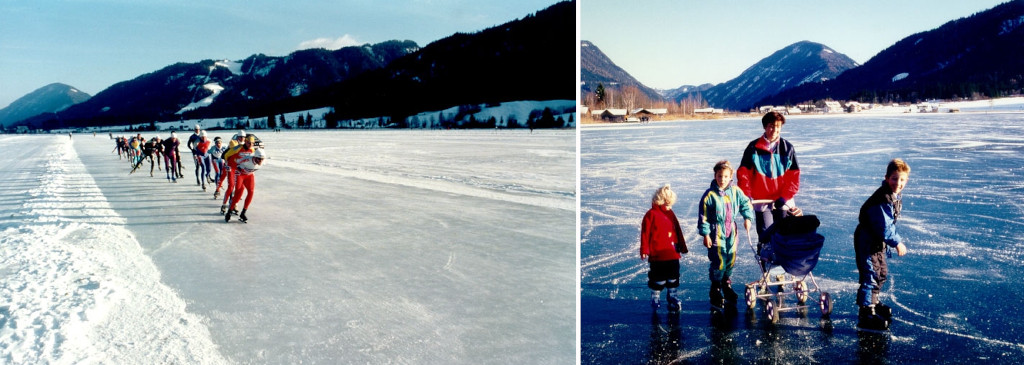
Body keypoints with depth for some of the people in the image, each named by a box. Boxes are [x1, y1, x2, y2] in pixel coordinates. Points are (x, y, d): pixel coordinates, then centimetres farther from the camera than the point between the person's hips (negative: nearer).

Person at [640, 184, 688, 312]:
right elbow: (645, 233, -10)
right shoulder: (651, 214, -10)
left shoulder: (670, 213, 10)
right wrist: (644, 250, -12)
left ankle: (673, 295, 26)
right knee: (658, 277, 3)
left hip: (672, 253, 6)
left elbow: (678, 231, 18)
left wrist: (682, 246, 21)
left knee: (673, 276, 12)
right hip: (657, 254, -6)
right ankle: (655, 297, 19)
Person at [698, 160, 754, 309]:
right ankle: (715, 291, 13)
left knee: (731, 260, 11)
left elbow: (745, 204, 16)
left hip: (731, 233, 5)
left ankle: (726, 285, 34)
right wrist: (705, 234, -10)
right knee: (719, 262, -5)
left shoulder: (735, 191, 0)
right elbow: (703, 216, -9)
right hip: (716, 234, -5)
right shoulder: (710, 195, -13)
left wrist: (747, 218, 2)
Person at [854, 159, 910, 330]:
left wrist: (896, 239, 11)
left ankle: (873, 303, 40)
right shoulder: (882, 199, -26)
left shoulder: (896, 195, 6)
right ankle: (866, 313, -6)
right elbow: (883, 226, -26)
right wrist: (897, 242, -17)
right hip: (867, 240, -11)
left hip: (878, 241, 11)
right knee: (871, 275, -10)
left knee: (882, 273, 23)